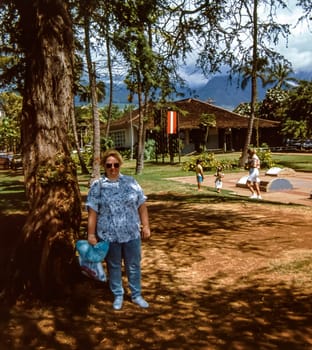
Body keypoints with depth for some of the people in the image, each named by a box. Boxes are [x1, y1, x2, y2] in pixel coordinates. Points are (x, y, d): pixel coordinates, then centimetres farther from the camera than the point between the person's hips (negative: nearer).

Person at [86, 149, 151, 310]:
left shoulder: (131, 182, 0)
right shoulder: (97, 186, -4)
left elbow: (142, 206, 4)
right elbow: (92, 212, -5)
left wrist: (145, 226, 1)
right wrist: (91, 234, -6)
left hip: (132, 234, 1)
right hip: (109, 235, -1)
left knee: (134, 265, 13)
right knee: (114, 266, 15)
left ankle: (136, 295, 31)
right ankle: (118, 295, 33)